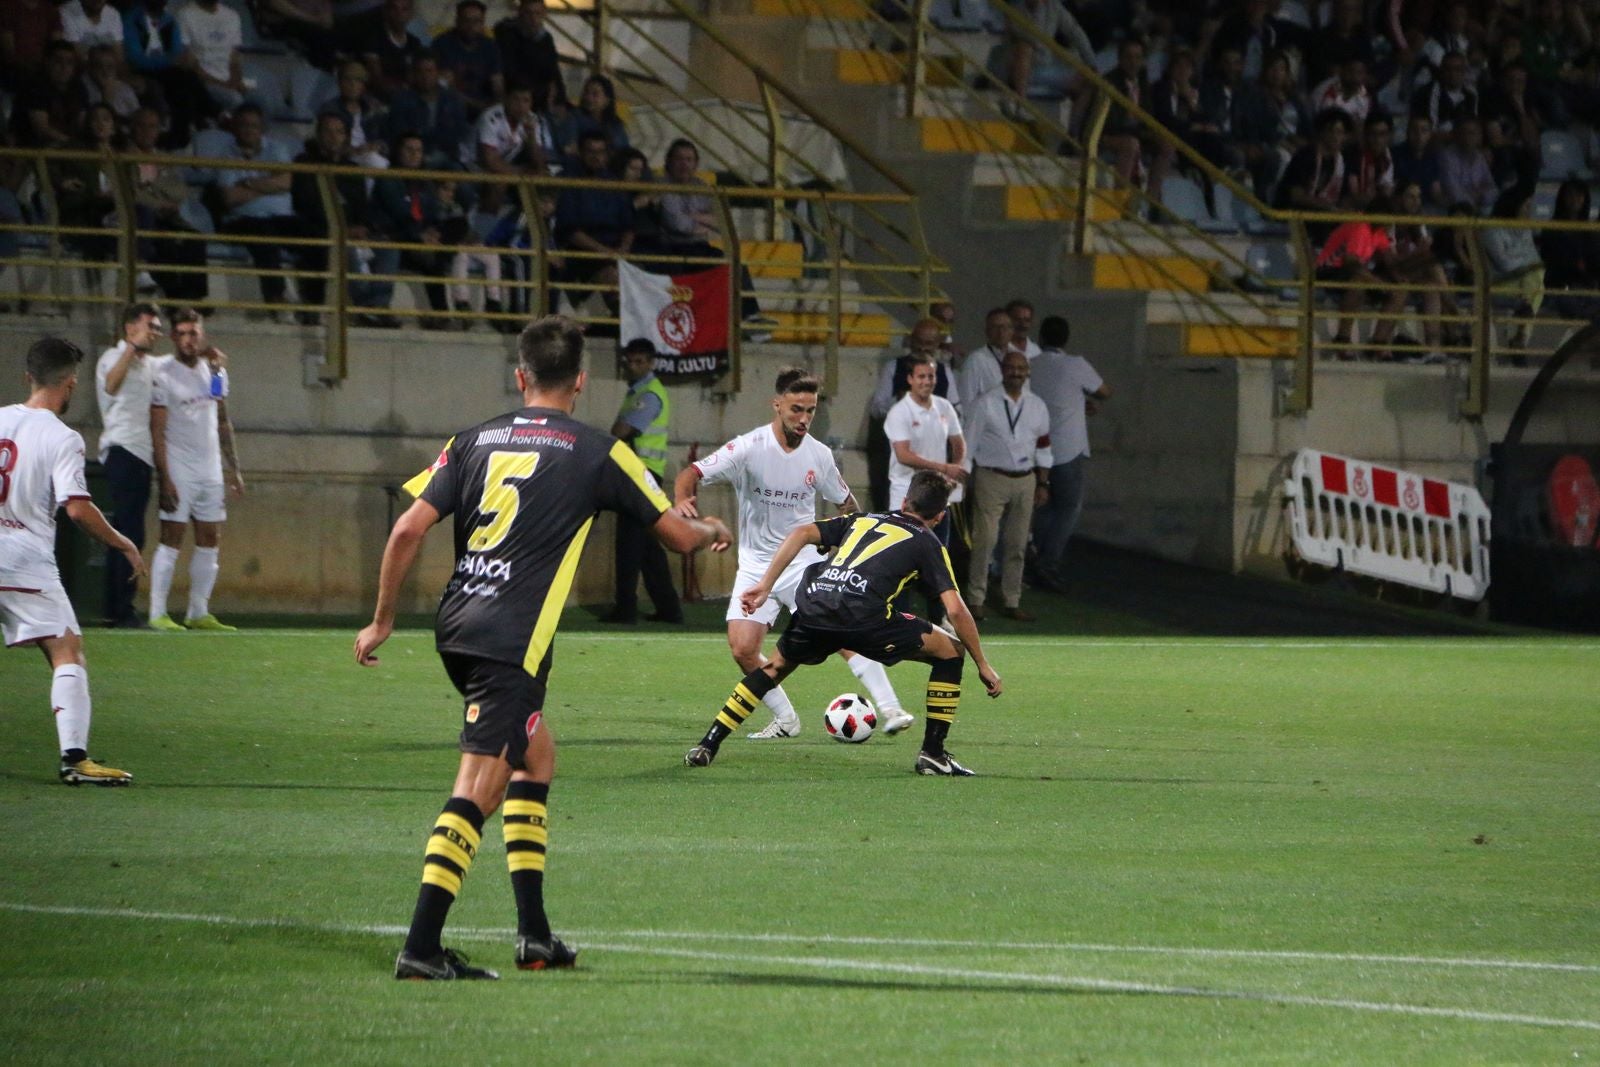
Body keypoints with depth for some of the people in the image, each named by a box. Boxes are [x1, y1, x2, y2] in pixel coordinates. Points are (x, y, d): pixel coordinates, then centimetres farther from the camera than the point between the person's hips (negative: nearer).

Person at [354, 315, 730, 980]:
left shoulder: (473, 442, 12)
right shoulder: (596, 453, 1)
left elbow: (409, 530, 3)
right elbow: (677, 534, 9)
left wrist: (382, 620, 13)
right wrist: (712, 532, 33)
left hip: (456, 627, 6)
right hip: (512, 640, -6)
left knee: (537, 757, 22)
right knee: (480, 788, -9)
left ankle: (535, 934, 22)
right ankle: (421, 948, -18)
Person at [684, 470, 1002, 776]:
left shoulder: (862, 520, 31)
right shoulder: (927, 544, 19)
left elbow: (802, 533, 17)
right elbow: (956, 609, 9)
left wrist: (764, 586, 16)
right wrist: (983, 666, 18)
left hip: (813, 605, 4)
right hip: (864, 615, -4)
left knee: (774, 668, 31)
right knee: (950, 651, 14)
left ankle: (708, 745, 25)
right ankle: (932, 753, 11)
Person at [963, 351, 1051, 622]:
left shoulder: (1037, 407, 8)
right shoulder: (985, 404, -4)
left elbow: (1043, 447, 15)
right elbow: (968, 444, -2)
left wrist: (1043, 484, 12)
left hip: (1025, 480, 4)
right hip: (991, 478, -4)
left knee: (1017, 544, 8)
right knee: (985, 540, -7)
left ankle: (1011, 602, 16)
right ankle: (975, 599, 2)